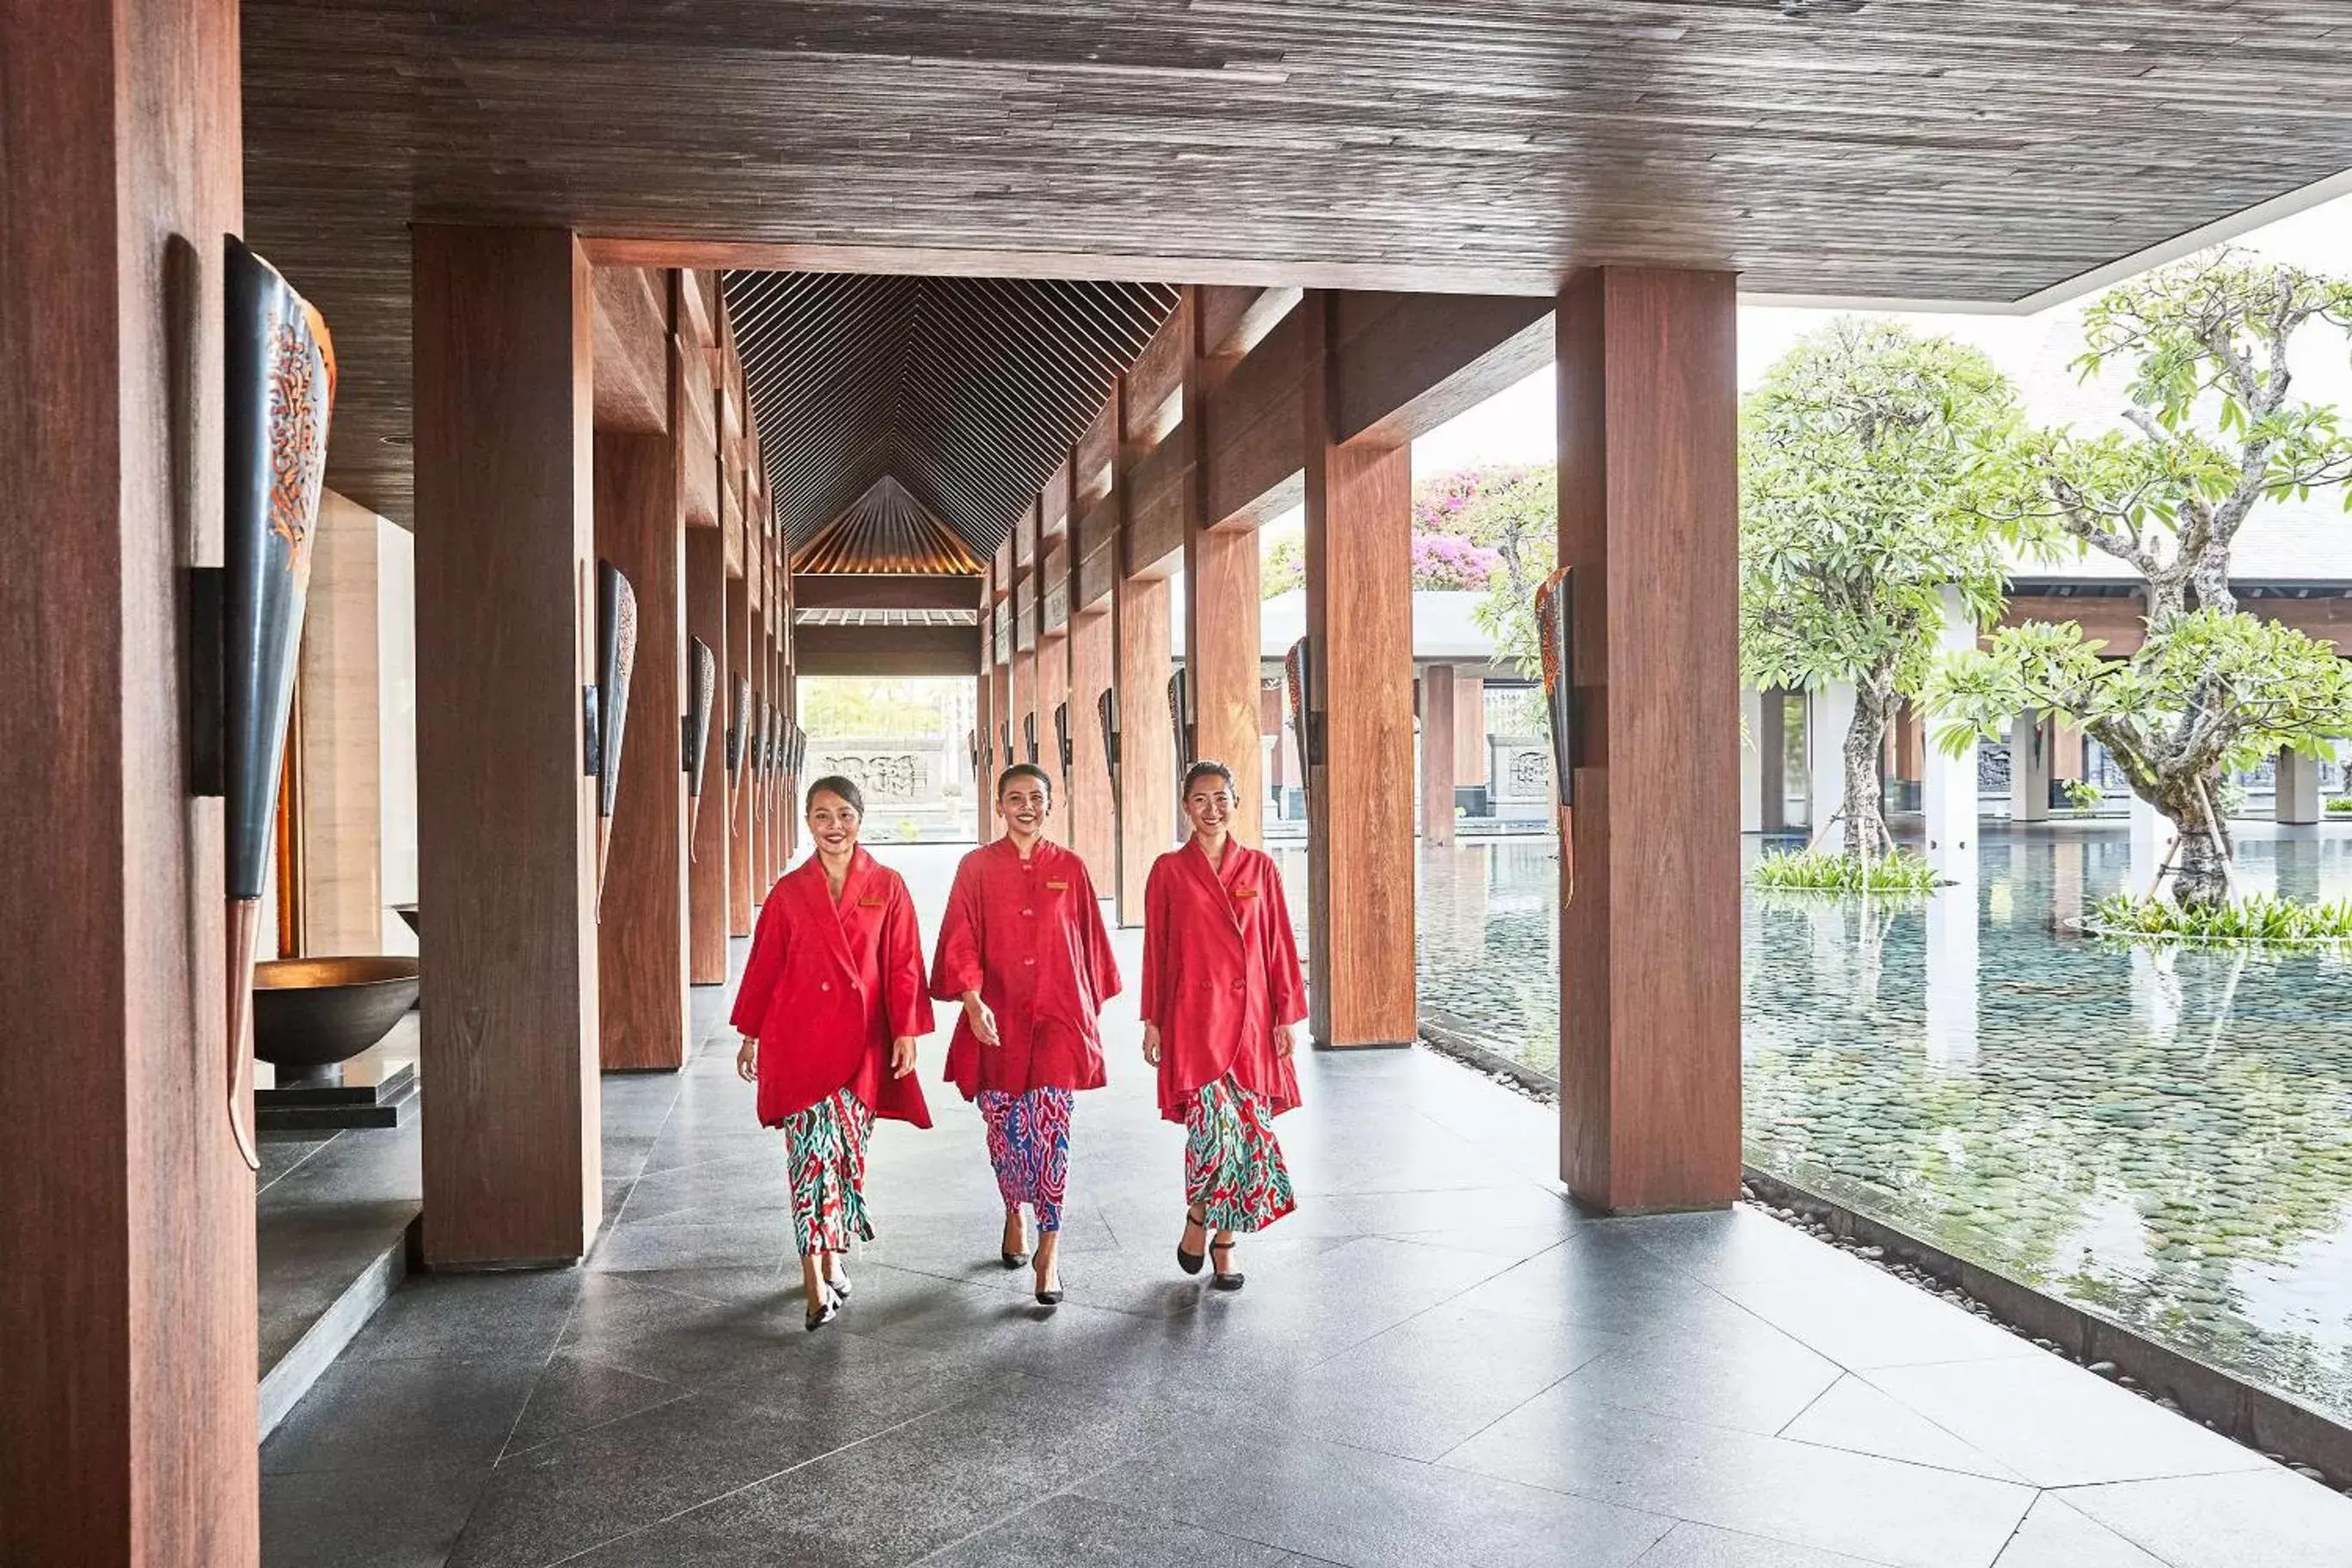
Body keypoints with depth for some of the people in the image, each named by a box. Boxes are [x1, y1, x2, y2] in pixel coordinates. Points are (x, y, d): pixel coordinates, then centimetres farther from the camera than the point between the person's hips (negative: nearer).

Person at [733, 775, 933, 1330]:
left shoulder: (887, 887, 3)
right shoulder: (789, 892, 4)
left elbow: (903, 965, 2)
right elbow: (764, 965, 10)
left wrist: (906, 1032, -3)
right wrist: (750, 1034, 12)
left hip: (860, 1039, 1)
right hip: (799, 1036, 0)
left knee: (846, 1147, 6)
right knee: (813, 1148, -9)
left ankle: (829, 1257, 26)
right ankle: (819, 1278, -7)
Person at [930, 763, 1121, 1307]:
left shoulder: (1069, 869, 5)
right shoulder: (977, 867, 2)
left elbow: (1089, 943, 12)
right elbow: (961, 941, -3)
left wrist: (1092, 1012, 14)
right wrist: (972, 1000, -17)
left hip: (1058, 1016, 0)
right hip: (997, 1020, 0)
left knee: (1050, 1127, -10)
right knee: (1005, 1128, 8)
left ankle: (1049, 1251, -5)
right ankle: (1014, 1216, 35)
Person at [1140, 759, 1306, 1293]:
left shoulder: (1260, 867, 7)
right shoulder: (1169, 870, 2)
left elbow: (1279, 945, 8)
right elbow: (1156, 949, 5)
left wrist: (1288, 1015, 4)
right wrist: (1152, 1020, 3)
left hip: (1249, 1015, 3)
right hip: (1193, 1014, -2)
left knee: (1246, 1128, 4)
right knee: (1215, 1124, -16)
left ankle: (1224, 1239, 19)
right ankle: (1197, 1221, 10)